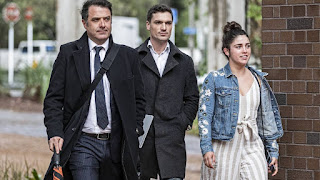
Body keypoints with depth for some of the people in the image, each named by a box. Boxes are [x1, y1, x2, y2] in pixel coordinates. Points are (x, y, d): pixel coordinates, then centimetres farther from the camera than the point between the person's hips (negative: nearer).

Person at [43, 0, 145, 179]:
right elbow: (53, 99, 2)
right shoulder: (68, 53, 4)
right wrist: (55, 133, -10)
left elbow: (139, 99, 17)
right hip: (82, 144, -2)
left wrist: (135, 130, 4)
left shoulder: (128, 56, 8)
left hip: (117, 145, 2)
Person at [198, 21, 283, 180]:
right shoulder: (215, 79, -1)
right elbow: (204, 116, -5)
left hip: (253, 149, 3)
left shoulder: (259, 79, 11)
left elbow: (267, 117, 16)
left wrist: (273, 151, 13)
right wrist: (206, 148, -16)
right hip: (223, 149, -3)